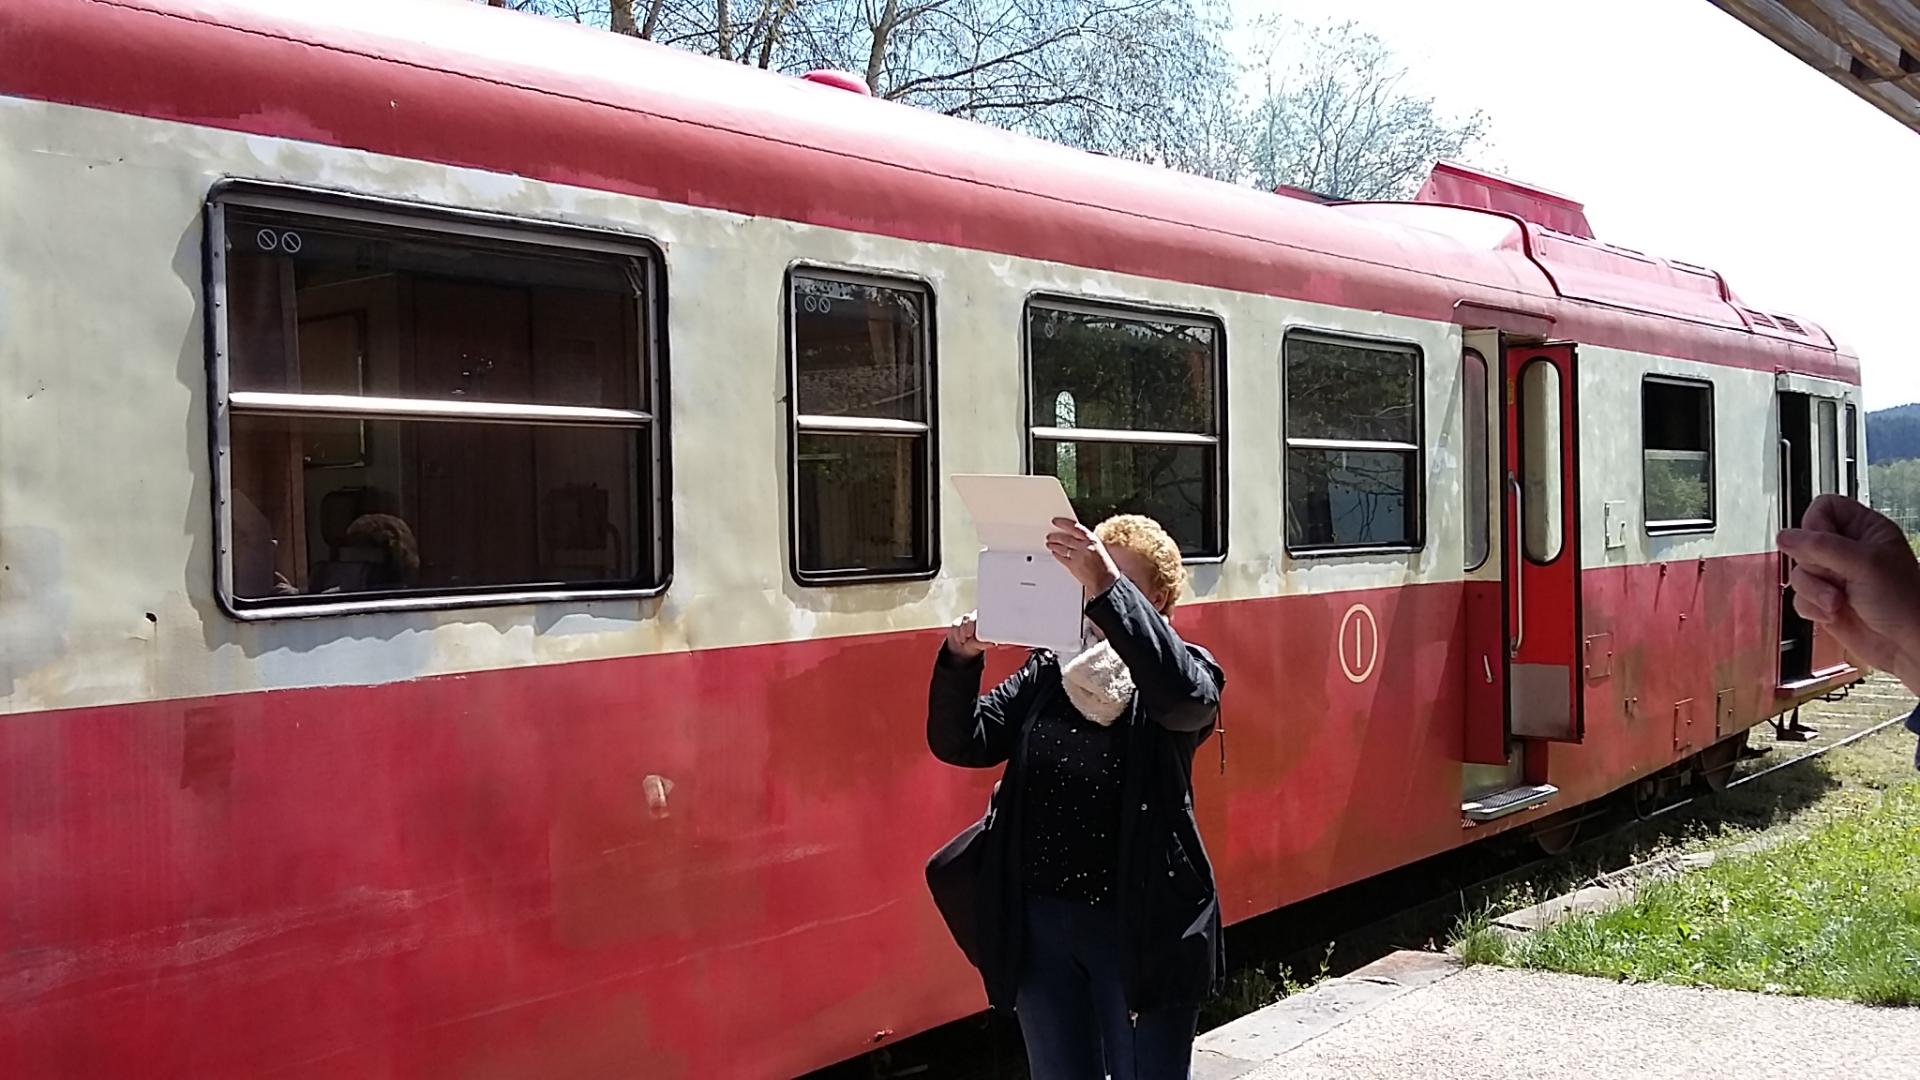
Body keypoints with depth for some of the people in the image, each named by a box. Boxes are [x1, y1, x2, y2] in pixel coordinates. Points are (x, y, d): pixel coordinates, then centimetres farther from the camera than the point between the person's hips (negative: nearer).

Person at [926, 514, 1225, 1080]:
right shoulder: (1047, 671, 7)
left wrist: (1107, 587, -40)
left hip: (1140, 925, -4)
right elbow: (960, 741, 0)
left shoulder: (1182, 670, -5)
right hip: (1040, 922, 4)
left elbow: (1184, 694, -30)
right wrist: (960, 661, -20)